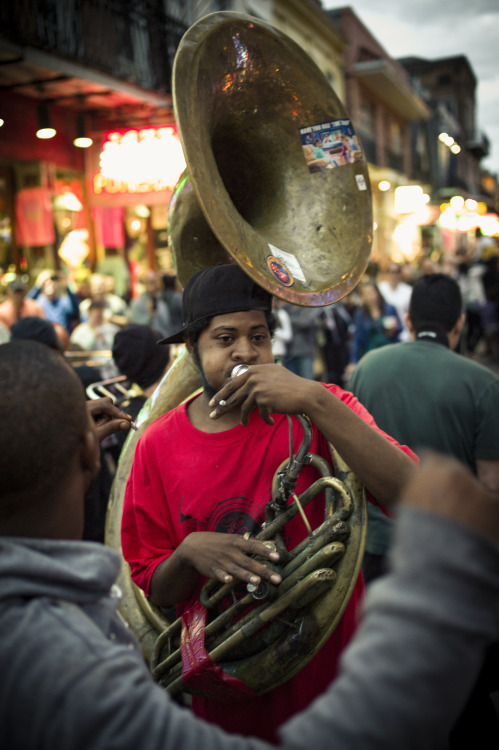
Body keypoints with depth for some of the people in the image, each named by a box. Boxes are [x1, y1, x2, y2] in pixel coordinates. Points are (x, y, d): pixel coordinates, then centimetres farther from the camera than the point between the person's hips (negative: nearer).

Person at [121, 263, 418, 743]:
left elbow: (410, 496, -28)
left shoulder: (323, 411, -12)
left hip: (329, 670, 0)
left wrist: (315, 401, -33)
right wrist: (189, 553, -24)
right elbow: (155, 591, -2)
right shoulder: (158, 447, -8)